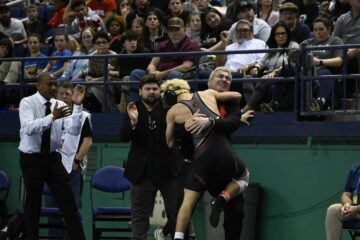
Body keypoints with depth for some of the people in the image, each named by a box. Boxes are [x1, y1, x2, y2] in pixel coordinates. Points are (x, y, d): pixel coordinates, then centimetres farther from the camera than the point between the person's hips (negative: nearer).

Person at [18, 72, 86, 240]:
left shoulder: (60, 105, 2)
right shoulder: (27, 103, -10)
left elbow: (74, 130, -8)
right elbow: (28, 128, -27)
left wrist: (78, 106, -19)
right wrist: (52, 117, -37)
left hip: (52, 158, 4)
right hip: (31, 159, -4)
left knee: (68, 202, -1)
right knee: (33, 203, 6)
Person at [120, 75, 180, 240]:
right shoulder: (134, 110, 0)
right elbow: (124, 137, -8)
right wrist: (132, 122, -26)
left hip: (168, 169, 0)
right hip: (143, 170, 0)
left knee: (177, 211, 4)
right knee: (140, 213, 5)